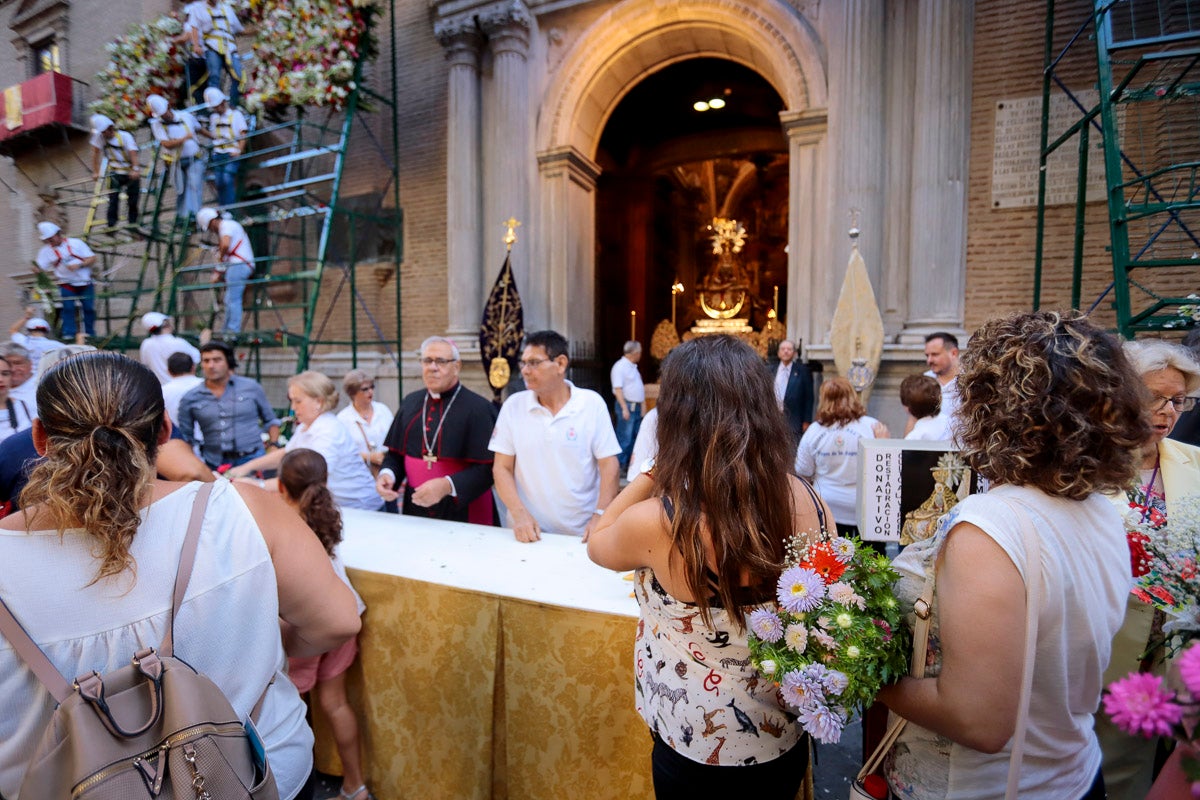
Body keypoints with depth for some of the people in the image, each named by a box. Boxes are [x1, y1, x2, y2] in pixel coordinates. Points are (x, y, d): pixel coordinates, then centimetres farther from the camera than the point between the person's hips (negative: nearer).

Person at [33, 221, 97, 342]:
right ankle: (68, 334, -11)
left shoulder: (76, 243, 0)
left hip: (85, 283, 0)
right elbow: (41, 268, -2)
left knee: (89, 308, 3)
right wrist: (37, 270, -26)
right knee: (68, 308, -14)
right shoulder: (46, 250, 3)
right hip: (66, 285, 0)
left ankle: (90, 335, 15)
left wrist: (79, 265, -18)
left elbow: (92, 258, -3)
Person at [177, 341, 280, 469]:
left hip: (252, 459, -1)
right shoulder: (190, 399, 7)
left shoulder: (251, 388, 6)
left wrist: (273, 445, 4)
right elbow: (186, 438, 13)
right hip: (214, 465, 1)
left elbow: (270, 421, 15)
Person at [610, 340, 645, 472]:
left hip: (636, 406, 10)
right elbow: (618, 389, -19)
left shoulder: (632, 366, 17)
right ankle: (620, 465, 1)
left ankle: (631, 463, 21)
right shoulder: (620, 366, -13)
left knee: (635, 436, 12)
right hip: (627, 405, -10)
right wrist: (624, 408, -23)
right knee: (625, 437, -7)